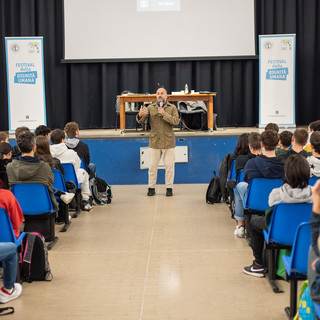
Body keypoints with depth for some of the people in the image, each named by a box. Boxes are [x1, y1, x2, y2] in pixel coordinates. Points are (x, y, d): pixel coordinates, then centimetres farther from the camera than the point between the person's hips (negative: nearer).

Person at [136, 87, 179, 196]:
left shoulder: (172, 108, 4)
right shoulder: (150, 108, 6)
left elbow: (176, 121, -9)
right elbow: (141, 121, -2)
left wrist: (164, 114, -20)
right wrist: (140, 115, -25)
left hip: (168, 142, -1)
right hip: (154, 141, 1)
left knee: (169, 166, 2)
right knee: (152, 166, 3)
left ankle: (169, 188, 11)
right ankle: (151, 188, 13)